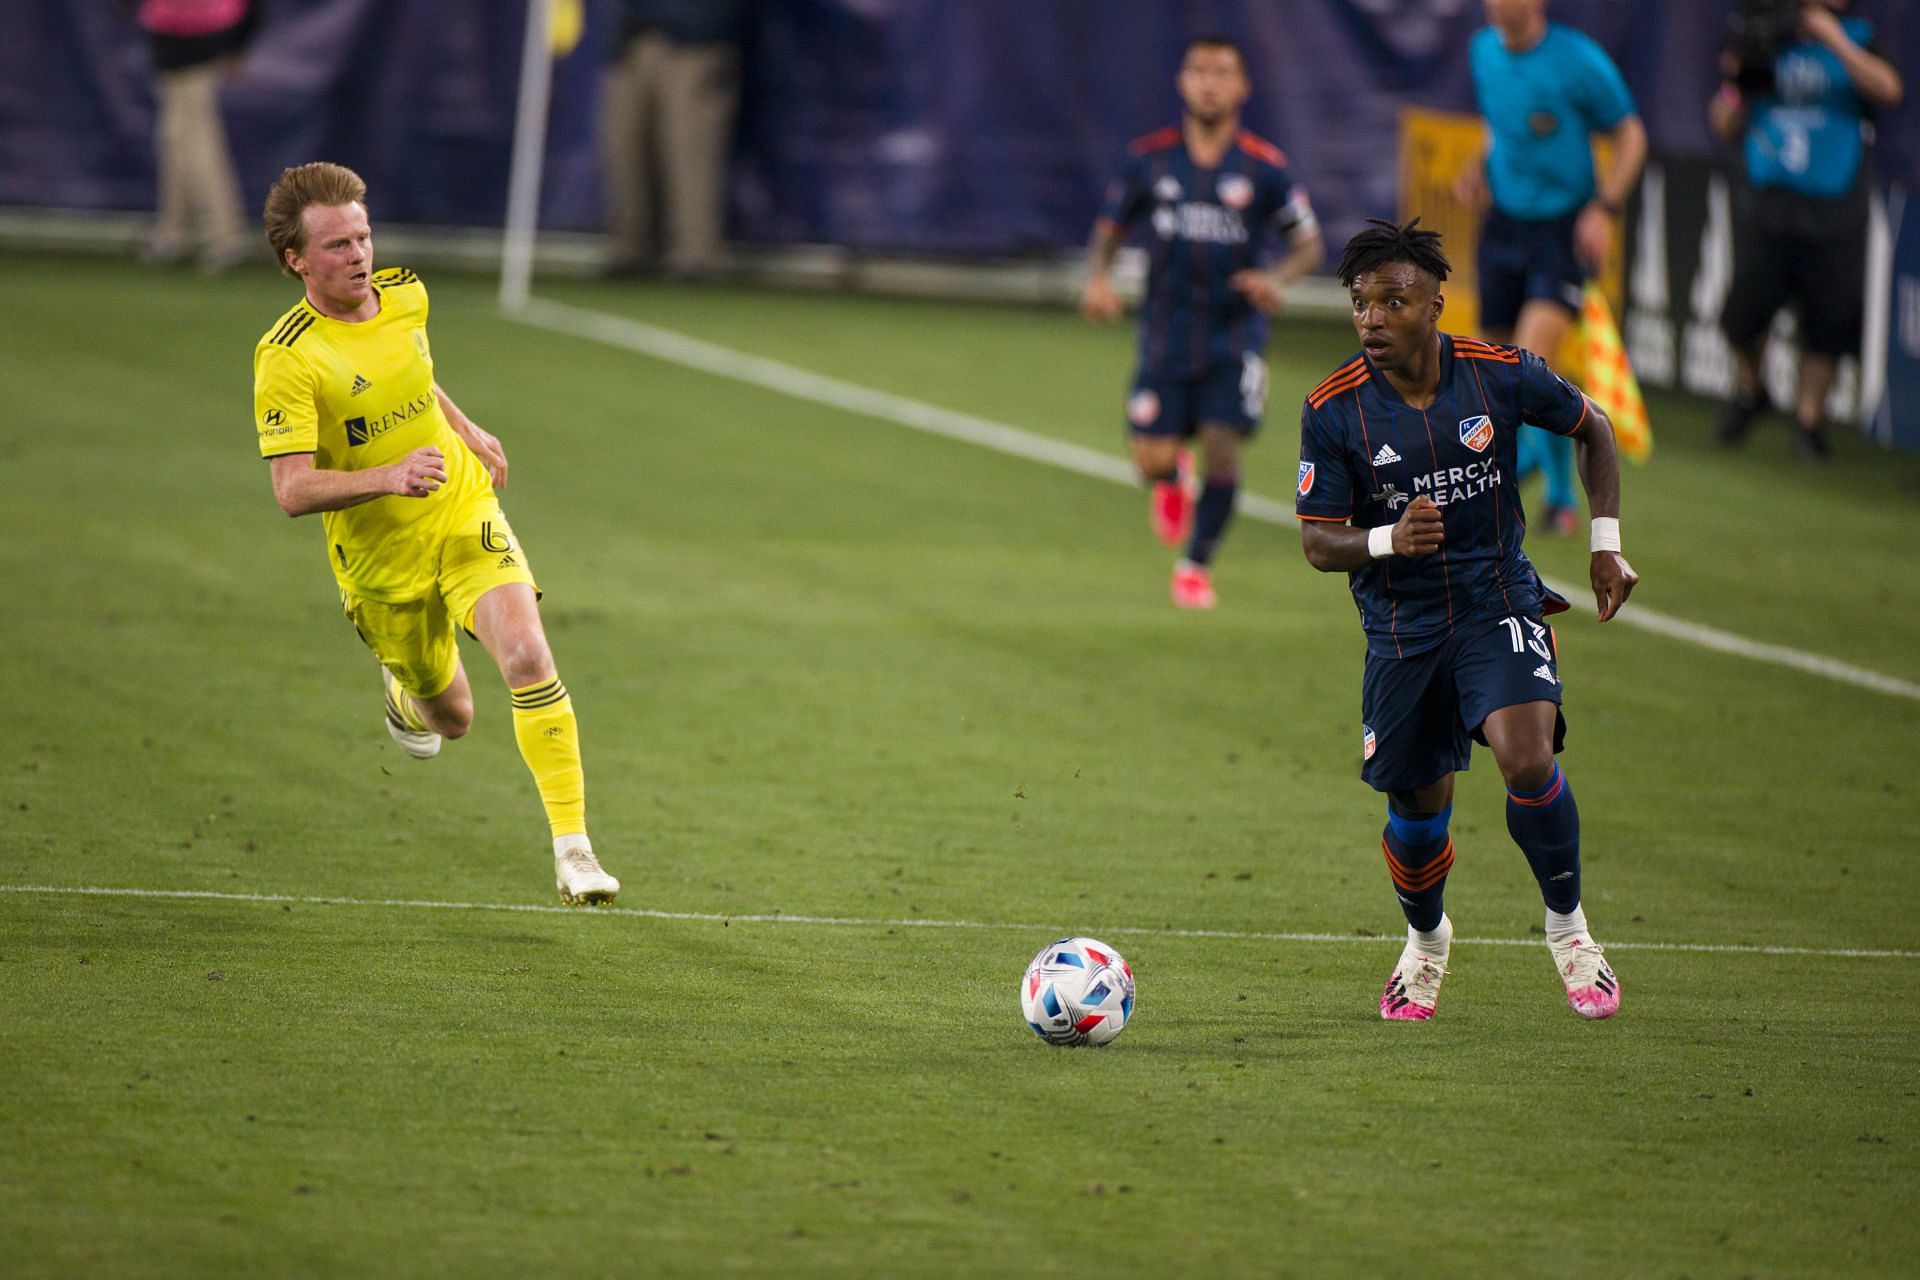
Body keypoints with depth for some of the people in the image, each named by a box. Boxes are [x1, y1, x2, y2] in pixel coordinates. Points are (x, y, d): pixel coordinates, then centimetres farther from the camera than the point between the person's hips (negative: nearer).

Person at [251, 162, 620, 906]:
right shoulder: (286, 359, -23)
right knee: (449, 717, 13)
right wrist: (390, 477, -42)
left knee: (528, 656, -23)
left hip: (464, 514, 3)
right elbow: (293, 491, -28)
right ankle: (406, 688, 54)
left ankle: (573, 846, -20)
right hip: (381, 557, -3)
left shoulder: (403, 294, -6)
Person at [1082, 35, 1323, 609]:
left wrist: (1277, 278, -19)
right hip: (1166, 335, 1)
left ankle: (1197, 564, 12)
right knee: (1153, 463, -6)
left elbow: (1309, 243, 2)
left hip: (1234, 338, -1)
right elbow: (1109, 229, 9)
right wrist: (1097, 278, -11)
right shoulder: (1151, 159, -1)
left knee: (1221, 448, -11)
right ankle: (1174, 479, 34)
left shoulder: (1264, 167, -5)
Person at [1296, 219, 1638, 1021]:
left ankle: (1568, 928, -2)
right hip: (1401, 624, 1)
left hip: (1499, 601, -1)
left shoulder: (1501, 375, -11)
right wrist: (1388, 541, -30)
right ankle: (1426, 940, 41)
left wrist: (1606, 542, 2)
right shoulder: (1333, 411, -12)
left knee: (1526, 757, -25)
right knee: (1418, 805, 8)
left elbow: (1591, 427, 9)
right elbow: (1318, 542, -9)